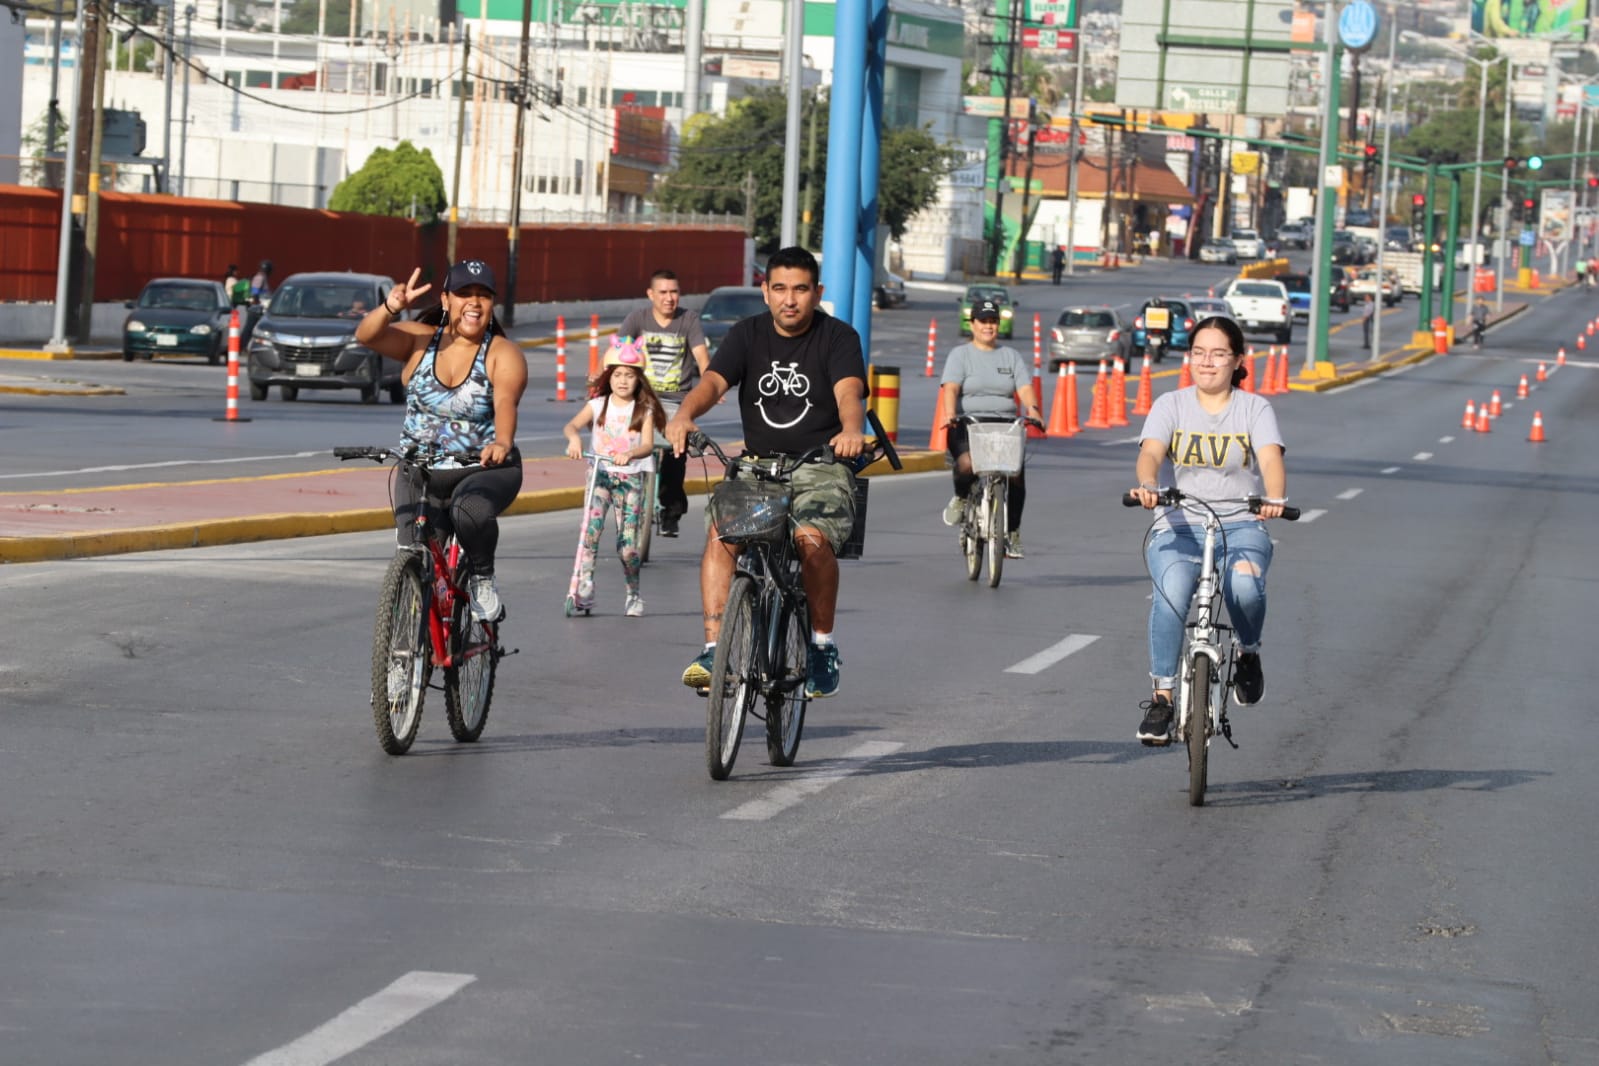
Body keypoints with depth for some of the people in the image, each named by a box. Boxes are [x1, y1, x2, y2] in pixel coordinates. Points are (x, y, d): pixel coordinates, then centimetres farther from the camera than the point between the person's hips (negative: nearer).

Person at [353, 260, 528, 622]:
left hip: (485, 468, -2)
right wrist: (390, 308, -37)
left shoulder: (503, 354, -6)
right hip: (421, 468, 2)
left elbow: (505, 402, -26)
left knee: (470, 511, -34)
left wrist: (502, 443, -47)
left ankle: (483, 578, -5)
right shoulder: (420, 340, 0)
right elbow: (366, 335, -15)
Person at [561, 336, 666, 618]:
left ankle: (633, 595, 20)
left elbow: (647, 445, -10)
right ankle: (582, 589, -25)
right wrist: (574, 438, -31)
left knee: (627, 545, -1)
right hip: (601, 474, 0)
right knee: (591, 528, -22)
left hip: (631, 477, 0)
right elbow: (571, 425, -8)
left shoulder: (644, 410, 2)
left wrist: (629, 454, -32)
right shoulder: (598, 405, 5)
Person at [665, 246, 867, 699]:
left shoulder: (838, 337, -2)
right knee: (720, 530, -27)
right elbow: (713, 381, -10)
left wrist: (852, 430, -43)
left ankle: (823, 645, -9)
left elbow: (849, 392, -19)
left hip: (821, 467, -3)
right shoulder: (748, 334, 6)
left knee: (811, 538, -31)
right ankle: (713, 649, -26)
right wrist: (685, 414, -33)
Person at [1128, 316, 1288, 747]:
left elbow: (1271, 458, -9)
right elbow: (1150, 453, -8)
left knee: (1245, 585, -34)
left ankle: (1248, 654, -3)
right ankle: (1161, 696, -21)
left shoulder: (1255, 408, 8)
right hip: (1178, 527, 0)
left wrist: (1275, 498, -32)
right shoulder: (1170, 405, 9)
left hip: (1240, 526, 0)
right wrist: (1147, 484, -33)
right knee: (1171, 591, -32)